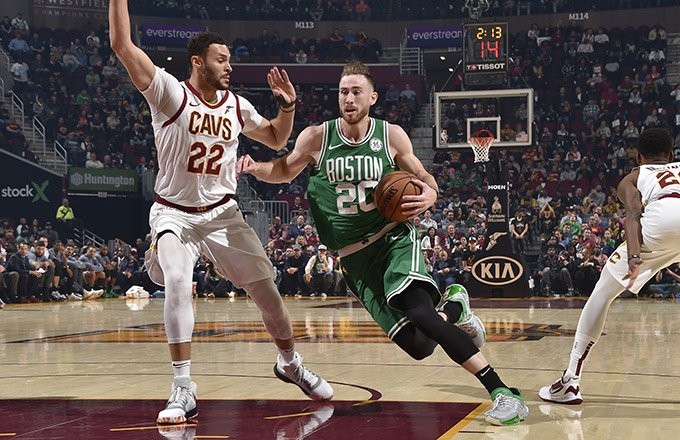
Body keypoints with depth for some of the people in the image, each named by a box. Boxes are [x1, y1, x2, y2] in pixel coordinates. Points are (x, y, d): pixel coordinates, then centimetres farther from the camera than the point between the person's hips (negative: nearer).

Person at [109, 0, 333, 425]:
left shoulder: (236, 105, 2)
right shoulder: (170, 93, -13)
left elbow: (276, 140, 18)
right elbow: (122, 44, -22)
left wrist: (288, 105, 1)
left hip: (223, 213, 4)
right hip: (175, 213, -4)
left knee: (266, 289, 4)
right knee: (178, 283, -29)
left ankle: (290, 363, 29)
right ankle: (184, 391, -22)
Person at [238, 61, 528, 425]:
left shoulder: (391, 136, -3)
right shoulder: (317, 138, -2)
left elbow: (420, 175, 10)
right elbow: (285, 171, 14)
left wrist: (429, 194, -14)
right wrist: (255, 168, -8)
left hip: (394, 238, -2)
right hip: (355, 257, 2)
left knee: (418, 312, -31)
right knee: (418, 346, -8)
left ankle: (502, 392, -25)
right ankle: (453, 307, 30)